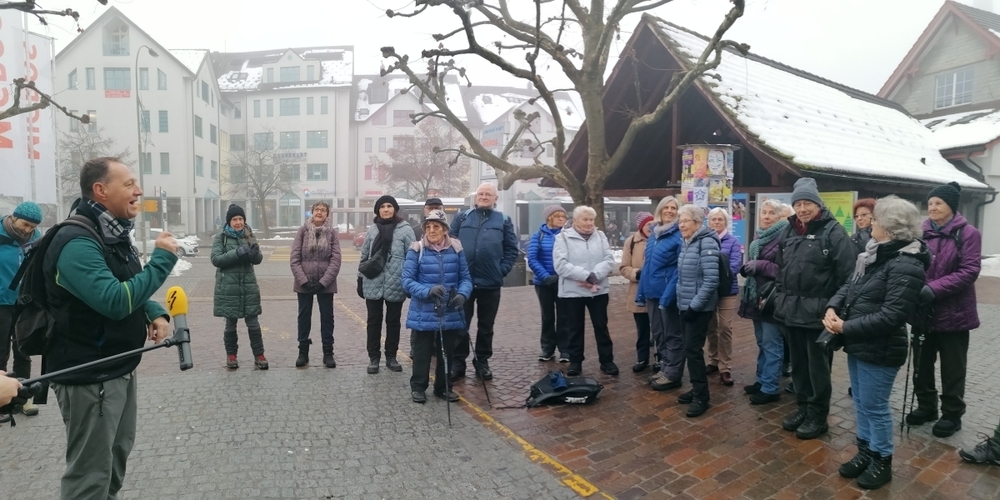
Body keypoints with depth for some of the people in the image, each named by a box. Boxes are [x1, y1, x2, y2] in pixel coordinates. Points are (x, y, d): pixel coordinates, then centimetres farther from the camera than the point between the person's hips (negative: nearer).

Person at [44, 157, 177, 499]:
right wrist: (162, 259, -23)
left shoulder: (114, 235, 9)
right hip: (88, 377, -10)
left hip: (121, 370, 10)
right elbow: (115, 301, -33)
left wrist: (155, 313, -1)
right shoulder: (77, 242, -22)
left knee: (117, 457, 24)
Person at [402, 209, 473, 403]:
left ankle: (443, 387, 34)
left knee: (447, 352, 16)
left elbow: (466, 277, 3)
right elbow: (407, 280, -10)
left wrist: (462, 294, -18)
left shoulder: (456, 248, -2)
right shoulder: (416, 249, -9)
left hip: (451, 313, 3)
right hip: (423, 314, -3)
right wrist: (428, 291, -26)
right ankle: (418, 387, 29)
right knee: (422, 352, 10)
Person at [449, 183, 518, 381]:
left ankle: (482, 362, 24)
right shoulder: (462, 218, 6)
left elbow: (512, 249, 5)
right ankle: (458, 362, 17)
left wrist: (502, 269, -6)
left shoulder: (503, 221, 5)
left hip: (490, 282, 0)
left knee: (486, 326, 11)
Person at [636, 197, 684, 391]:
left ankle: (672, 374, 14)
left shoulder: (679, 235, -11)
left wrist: (669, 294, -23)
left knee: (672, 334, 4)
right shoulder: (653, 234, 13)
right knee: (658, 333, 17)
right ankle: (664, 367, 31)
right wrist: (641, 291, 13)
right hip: (653, 291, 8)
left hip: (669, 292, -8)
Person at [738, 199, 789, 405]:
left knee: (771, 344, -1)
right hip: (756, 296, 9)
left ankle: (770, 388, 7)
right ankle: (762, 380, 29)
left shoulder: (784, 238, -13)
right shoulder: (758, 237, 14)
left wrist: (760, 265, -22)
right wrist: (746, 267, 5)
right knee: (761, 342, 17)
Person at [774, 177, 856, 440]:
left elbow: (847, 274, -14)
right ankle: (803, 406, 31)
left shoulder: (833, 231, -10)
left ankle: (818, 415, 19)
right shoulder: (789, 232, 11)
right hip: (791, 310, 6)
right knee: (798, 363, 16)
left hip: (818, 312, -6)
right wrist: (779, 299, 15)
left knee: (817, 366, 5)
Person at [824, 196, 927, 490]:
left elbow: (890, 316, -26)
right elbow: (850, 286, 13)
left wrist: (846, 328, -22)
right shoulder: (874, 253, 8)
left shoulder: (905, 265, -21)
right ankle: (865, 452, 36)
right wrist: (833, 307, -6)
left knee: (874, 407, 7)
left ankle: (882, 461, 26)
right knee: (861, 404, 20)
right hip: (858, 345, 9)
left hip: (880, 351, -9)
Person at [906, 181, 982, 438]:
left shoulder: (967, 234, -8)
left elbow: (969, 272, -16)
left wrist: (932, 289, -25)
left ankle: (952, 414, 24)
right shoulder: (922, 232, 4)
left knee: (952, 368, 9)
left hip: (953, 311, -4)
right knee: (921, 363, 14)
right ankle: (926, 406, 31)